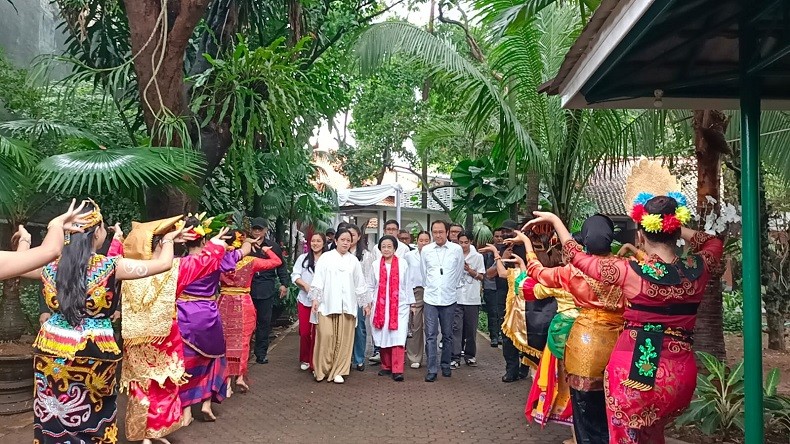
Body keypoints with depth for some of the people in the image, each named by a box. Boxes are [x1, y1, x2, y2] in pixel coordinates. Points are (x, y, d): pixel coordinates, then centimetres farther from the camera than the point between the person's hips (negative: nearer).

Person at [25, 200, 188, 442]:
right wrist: (167, 239, 11)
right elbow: (164, 263, -8)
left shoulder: (51, 266, -1)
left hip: (52, 351, 4)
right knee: (93, 414, 16)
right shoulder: (111, 266, -13)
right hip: (94, 352, -3)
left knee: (53, 415, 17)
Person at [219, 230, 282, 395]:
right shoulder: (251, 261, -8)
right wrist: (266, 250, 13)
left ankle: (227, 380, 8)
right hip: (243, 304, -2)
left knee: (226, 341, 9)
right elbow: (277, 261, 0)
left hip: (225, 304, 2)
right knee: (242, 341, 14)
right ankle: (240, 376, 12)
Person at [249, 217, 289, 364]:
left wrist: (284, 284, 6)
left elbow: (281, 266, 11)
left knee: (264, 321, 7)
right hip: (247, 287, -1)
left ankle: (261, 353, 16)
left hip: (266, 289, 1)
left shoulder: (273, 246, 6)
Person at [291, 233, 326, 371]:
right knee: (304, 332, 6)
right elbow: (295, 275, 3)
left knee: (317, 332, 2)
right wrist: (305, 284, -12)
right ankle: (304, 359, 24)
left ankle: (314, 362, 14)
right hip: (304, 300, 2)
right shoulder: (303, 258, 6)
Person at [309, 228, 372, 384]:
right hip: (327, 304, -2)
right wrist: (315, 298, -7)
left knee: (344, 339, 1)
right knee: (326, 336, -8)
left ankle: (339, 371, 11)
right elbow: (318, 280, 1)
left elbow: (360, 284, 15)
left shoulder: (354, 260, 11)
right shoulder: (326, 258, 4)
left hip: (347, 305, 2)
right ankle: (322, 370, 6)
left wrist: (365, 303, 15)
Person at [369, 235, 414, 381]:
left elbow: (407, 285, 9)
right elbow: (372, 286, 12)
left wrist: (410, 303, 10)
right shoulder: (375, 265, 7)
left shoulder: (403, 264, 3)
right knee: (383, 337, 5)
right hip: (380, 306, 2)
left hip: (399, 306, -2)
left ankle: (397, 370, -9)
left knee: (398, 337, -9)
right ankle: (386, 366, 19)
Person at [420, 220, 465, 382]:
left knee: (447, 335, 11)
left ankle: (446, 365, 25)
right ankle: (432, 369, 3)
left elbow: (459, 273, 8)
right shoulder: (425, 250, 1)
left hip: (449, 298, 0)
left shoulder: (457, 249, -2)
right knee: (430, 335, -2)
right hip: (430, 298, 0)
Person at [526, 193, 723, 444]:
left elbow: (578, 257, 1)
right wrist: (673, 228, 15)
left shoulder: (630, 272, -14)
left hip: (633, 369, -4)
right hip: (680, 373, 4)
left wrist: (554, 219, 13)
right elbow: (714, 243, 21)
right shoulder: (698, 269, -4)